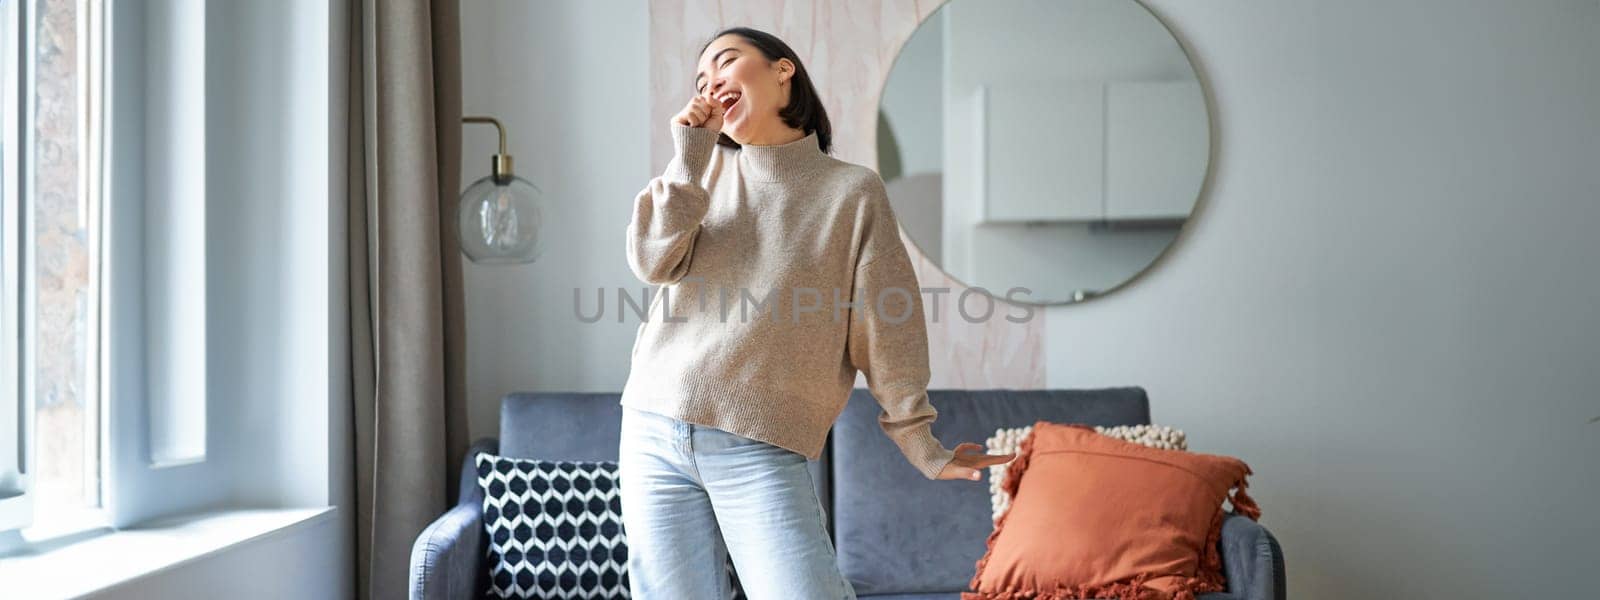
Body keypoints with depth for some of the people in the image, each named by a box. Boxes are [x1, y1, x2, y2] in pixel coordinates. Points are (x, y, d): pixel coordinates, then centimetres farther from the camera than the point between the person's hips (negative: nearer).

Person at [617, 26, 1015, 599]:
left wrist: (922, 446, 2)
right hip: (653, 432, 4)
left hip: (759, 450, -3)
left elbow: (885, 328, 1)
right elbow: (655, 263, -2)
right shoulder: (705, 168, 12)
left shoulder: (853, 191, 1)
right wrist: (690, 154, -4)